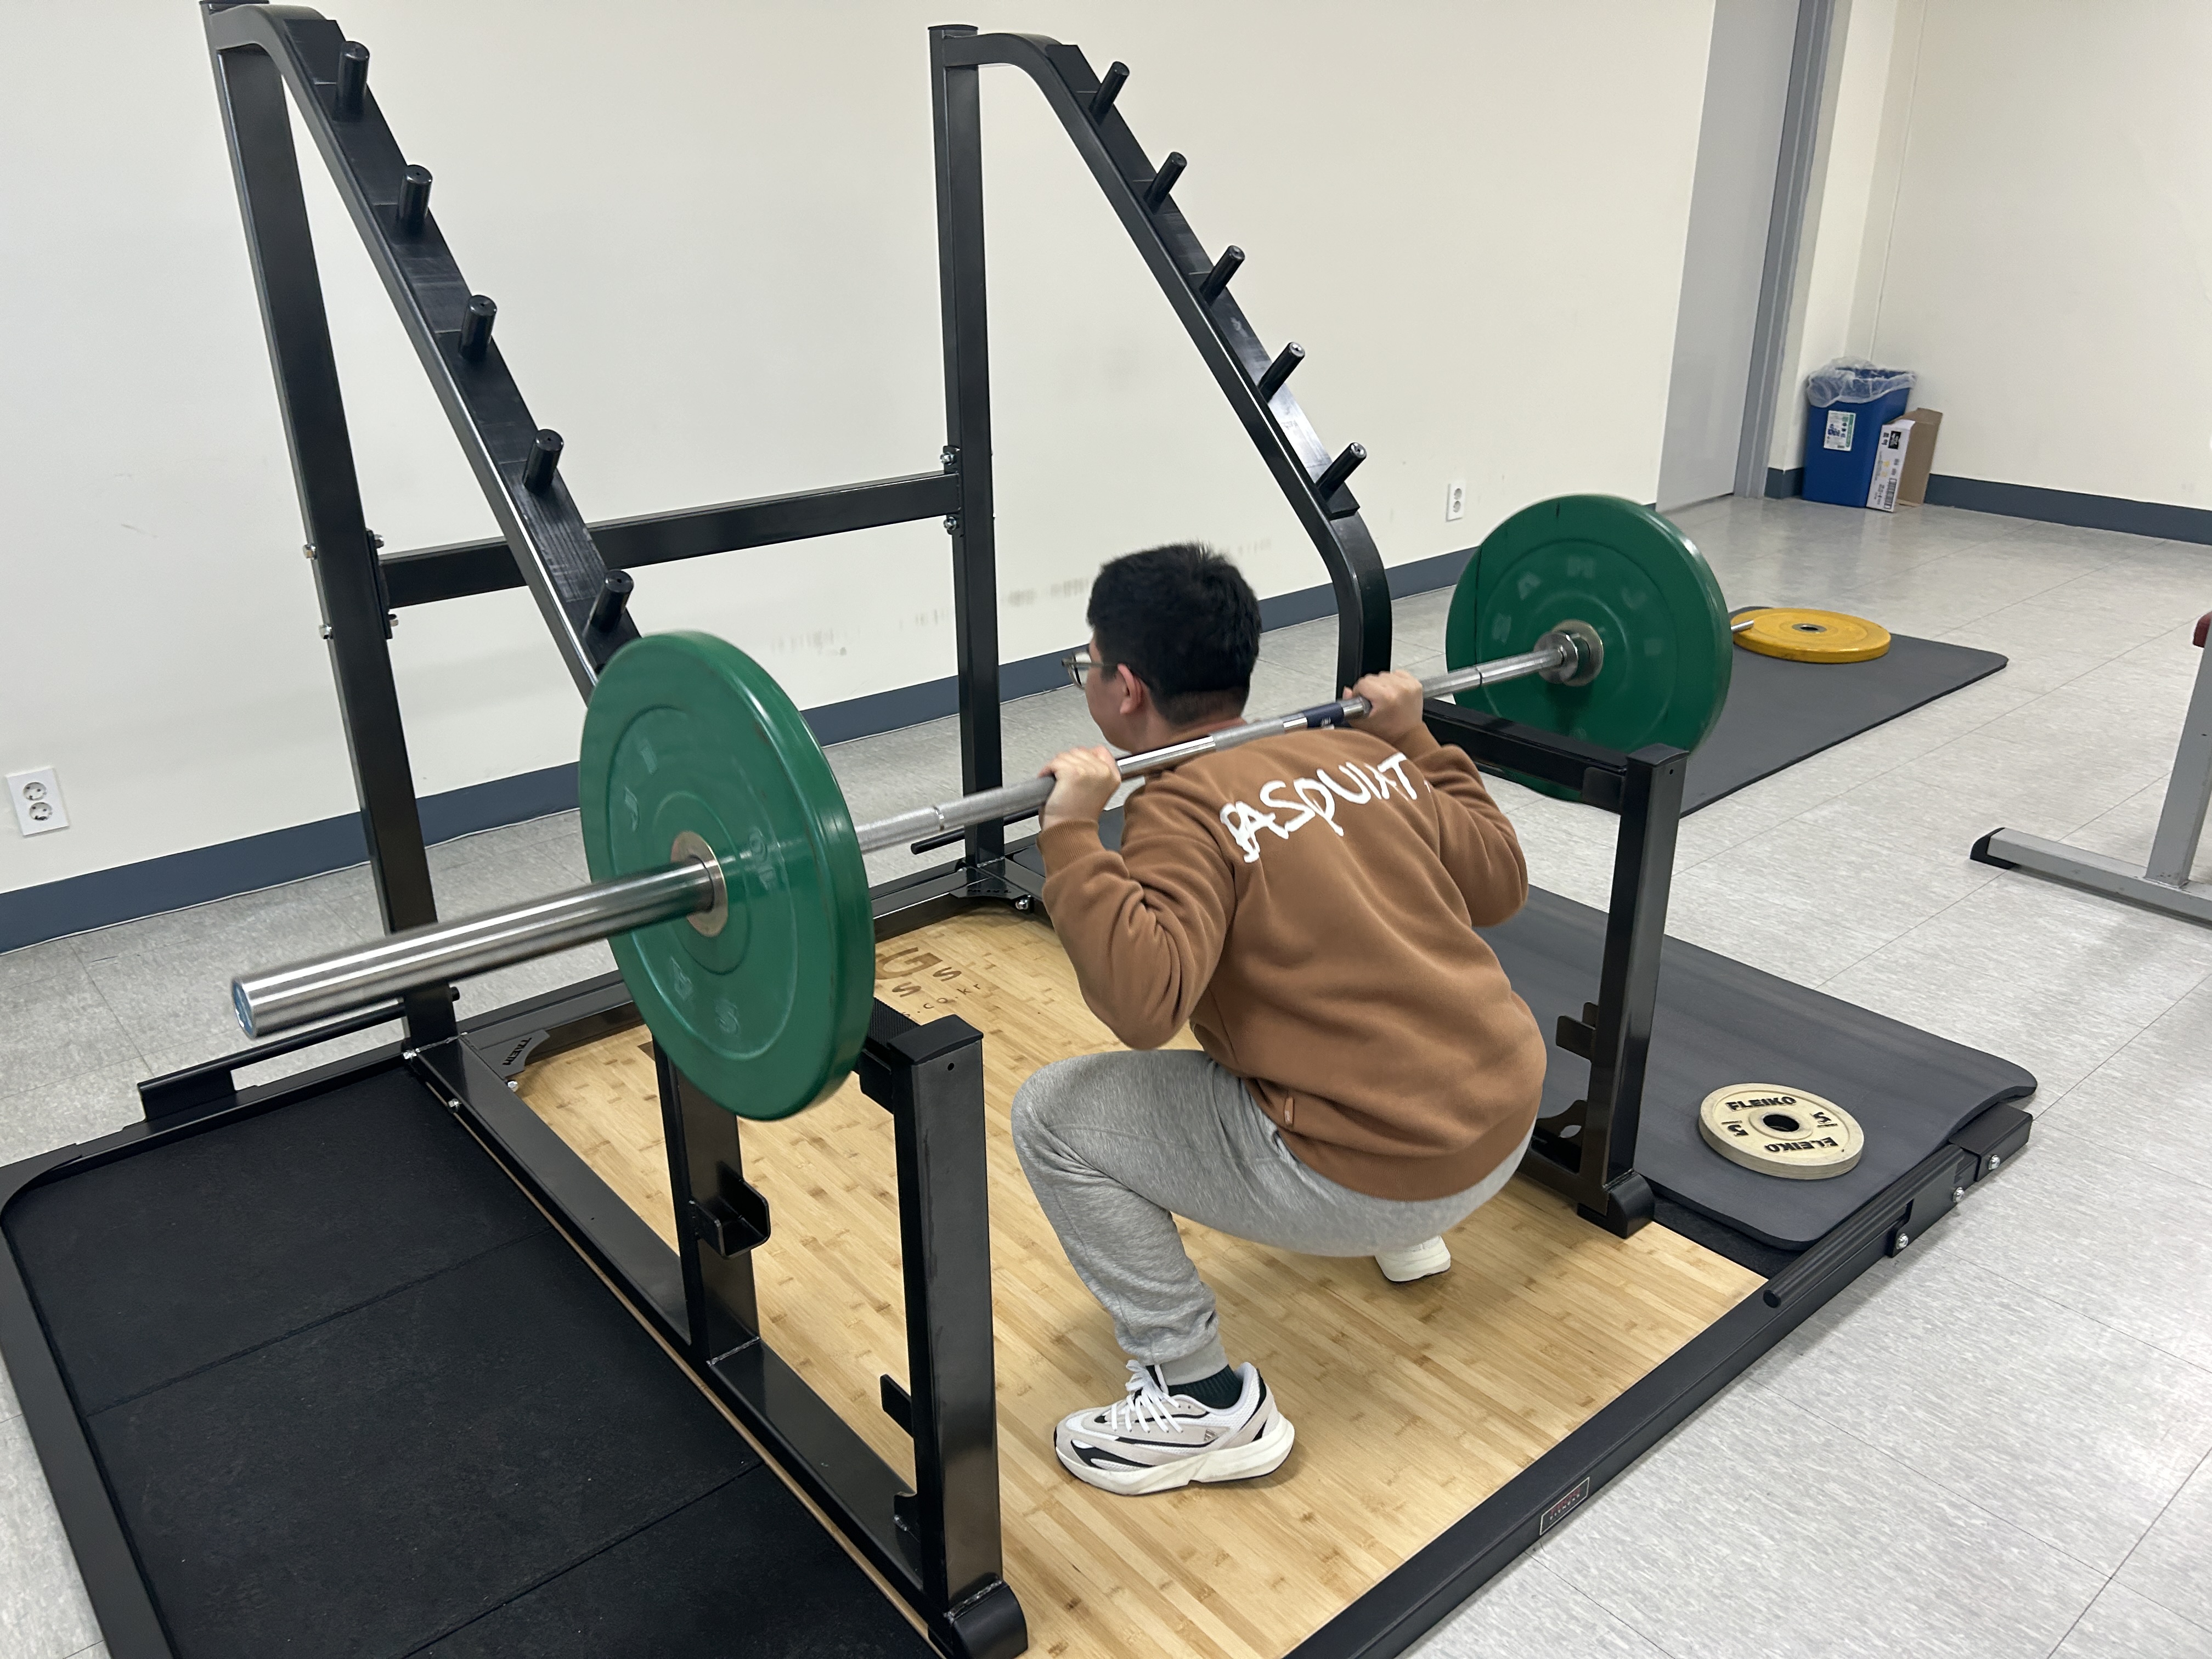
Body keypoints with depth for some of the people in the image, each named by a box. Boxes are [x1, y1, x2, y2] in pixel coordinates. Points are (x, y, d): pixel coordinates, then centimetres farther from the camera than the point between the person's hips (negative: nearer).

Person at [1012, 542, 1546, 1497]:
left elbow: (1144, 999, -28)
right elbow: (1500, 886, 16)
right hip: (1510, 1123, 8)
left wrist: (1071, 835, -21)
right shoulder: (1366, 757, 6)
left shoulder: (1184, 808, -13)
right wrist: (1415, 744, 21)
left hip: (1372, 1171, -8)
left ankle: (1203, 1401, 6)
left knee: (1053, 1117, -1)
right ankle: (1404, 1230, 40)